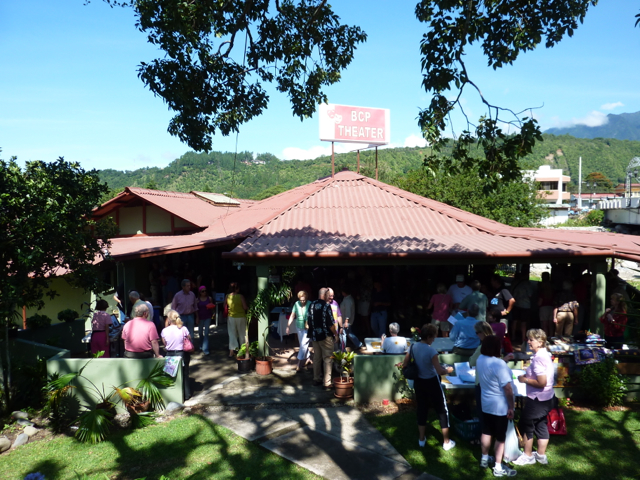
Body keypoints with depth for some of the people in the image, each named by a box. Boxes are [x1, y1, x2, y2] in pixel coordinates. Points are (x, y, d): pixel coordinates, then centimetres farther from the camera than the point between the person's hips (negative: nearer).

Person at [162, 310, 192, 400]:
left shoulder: (164, 331, -10)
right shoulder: (183, 329, -13)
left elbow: (165, 344, 0)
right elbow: (190, 341, -4)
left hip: (170, 355, 1)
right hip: (182, 354, 0)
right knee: (184, 375, 14)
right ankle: (186, 394, 22)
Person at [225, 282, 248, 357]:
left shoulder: (227, 296, -4)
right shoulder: (240, 296, -15)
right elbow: (245, 307, -15)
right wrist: (248, 308, 6)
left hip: (231, 317, 2)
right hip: (241, 317, -2)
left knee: (232, 334, 9)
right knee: (242, 334, 13)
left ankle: (231, 351, 4)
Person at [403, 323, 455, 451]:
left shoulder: (413, 347, -6)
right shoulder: (431, 351, -25)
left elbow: (404, 365, 2)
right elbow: (439, 371, -23)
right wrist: (448, 370, -4)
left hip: (418, 382, 6)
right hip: (431, 383, -6)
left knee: (422, 409, 19)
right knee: (442, 411, 11)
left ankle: (421, 439, 30)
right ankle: (446, 442, 19)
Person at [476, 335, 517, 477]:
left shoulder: (480, 360, -2)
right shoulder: (499, 364, -28)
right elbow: (508, 389, -23)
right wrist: (511, 407, -12)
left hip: (486, 404, 7)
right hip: (500, 407, -7)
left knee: (486, 432, 21)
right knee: (500, 437, 7)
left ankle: (484, 459, 36)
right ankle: (498, 468, 18)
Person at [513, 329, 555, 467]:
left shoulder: (538, 358, -27)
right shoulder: (545, 354, 4)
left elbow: (542, 382, -28)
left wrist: (525, 379, -17)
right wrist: (529, 375, 5)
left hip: (537, 399, -9)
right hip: (546, 398, 9)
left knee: (526, 426, 8)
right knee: (541, 425, 19)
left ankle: (528, 456, 22)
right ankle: (541, 455, 31)